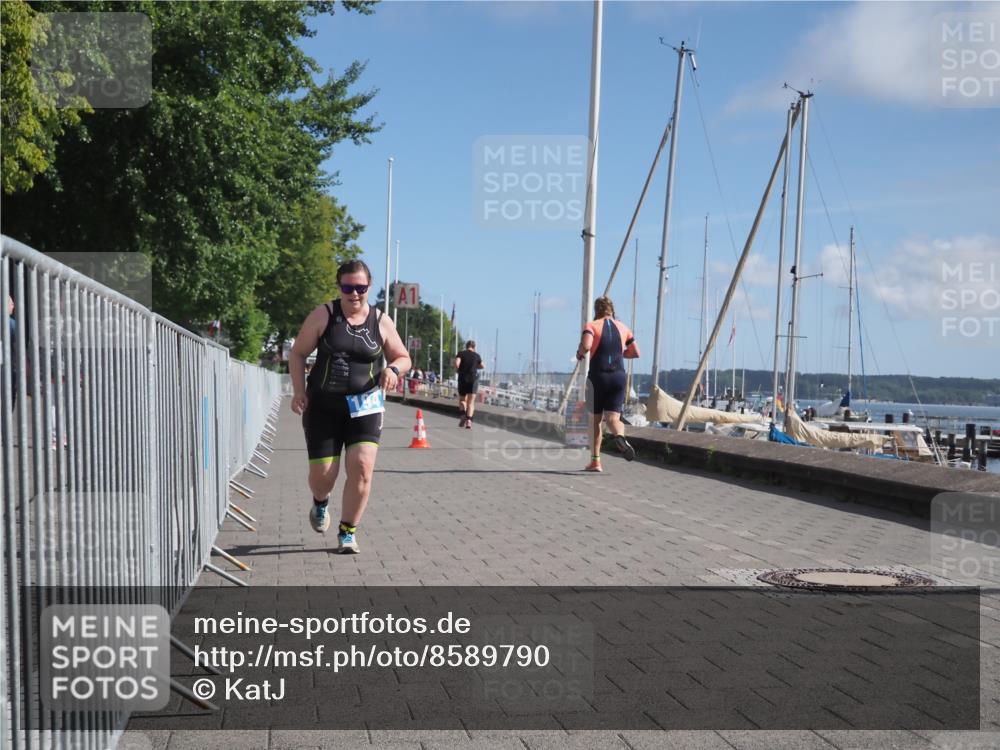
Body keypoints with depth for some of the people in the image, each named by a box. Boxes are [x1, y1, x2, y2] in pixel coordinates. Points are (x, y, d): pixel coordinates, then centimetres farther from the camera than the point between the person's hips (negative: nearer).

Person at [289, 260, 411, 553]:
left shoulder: (381, 322, 2)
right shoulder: (323, 315, -2)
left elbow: (403, 358, 12)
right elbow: (297, 353, 4)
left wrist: (393, 369, -12)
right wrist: (299, 391, -8)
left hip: (364, 406, 1)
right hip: (323, 406, 0)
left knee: (362, 467, -14)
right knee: (322, 473, 0)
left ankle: (348, 532, 3)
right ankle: (320, 503, 38)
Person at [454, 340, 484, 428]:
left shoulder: (461, 353, -1)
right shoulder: (477, 356, 5)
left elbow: (456, 364, -16)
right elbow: (482, 366, 18)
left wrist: (458, 370, 3)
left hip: (462, 379, 0)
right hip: (473, 379, 0)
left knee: (462, 400, 15)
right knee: (471, 402, 0)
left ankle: (464, 414, -11)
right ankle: (469, 420, -17)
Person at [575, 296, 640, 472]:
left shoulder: (592, 326, -2)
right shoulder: (622, 328, 11)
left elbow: (586, 346, -21)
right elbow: (636, 353, 16)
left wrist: (579, 353, 0)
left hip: (598, 376, -2)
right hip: (618, 377, 2)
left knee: (595, 420, 12)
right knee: (613, 418, -2)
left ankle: (595, 461, 15)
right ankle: (620, 437, -38)